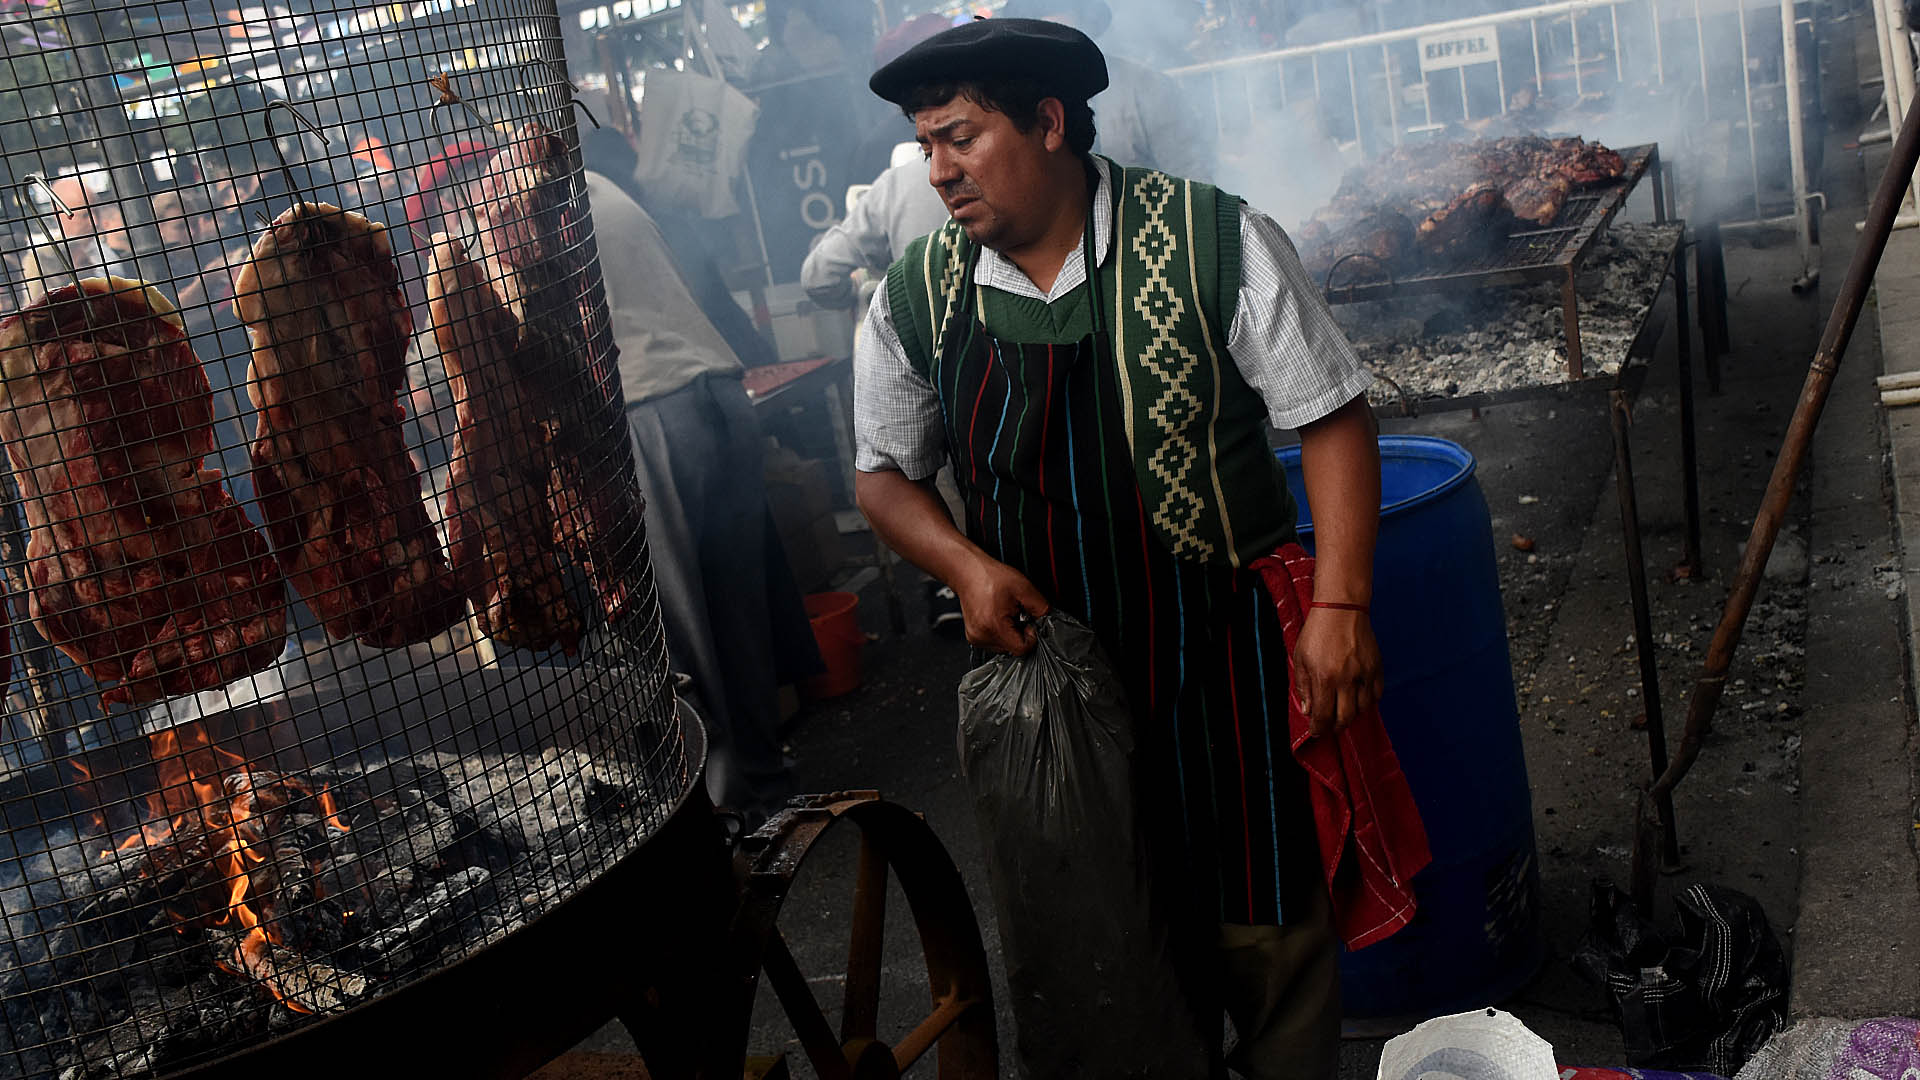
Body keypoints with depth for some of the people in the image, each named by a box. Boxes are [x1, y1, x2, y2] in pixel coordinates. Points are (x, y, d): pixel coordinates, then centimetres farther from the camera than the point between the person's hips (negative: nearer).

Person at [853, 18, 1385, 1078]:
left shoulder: (1214, 240, -13)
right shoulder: (916, 297, -3)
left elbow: (1331, 416, -8)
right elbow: (886, 471, 10)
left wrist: (1339, 607, -16)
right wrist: (966, 566, -9)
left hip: (1221, 650, -3)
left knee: (1263, 919, 7)